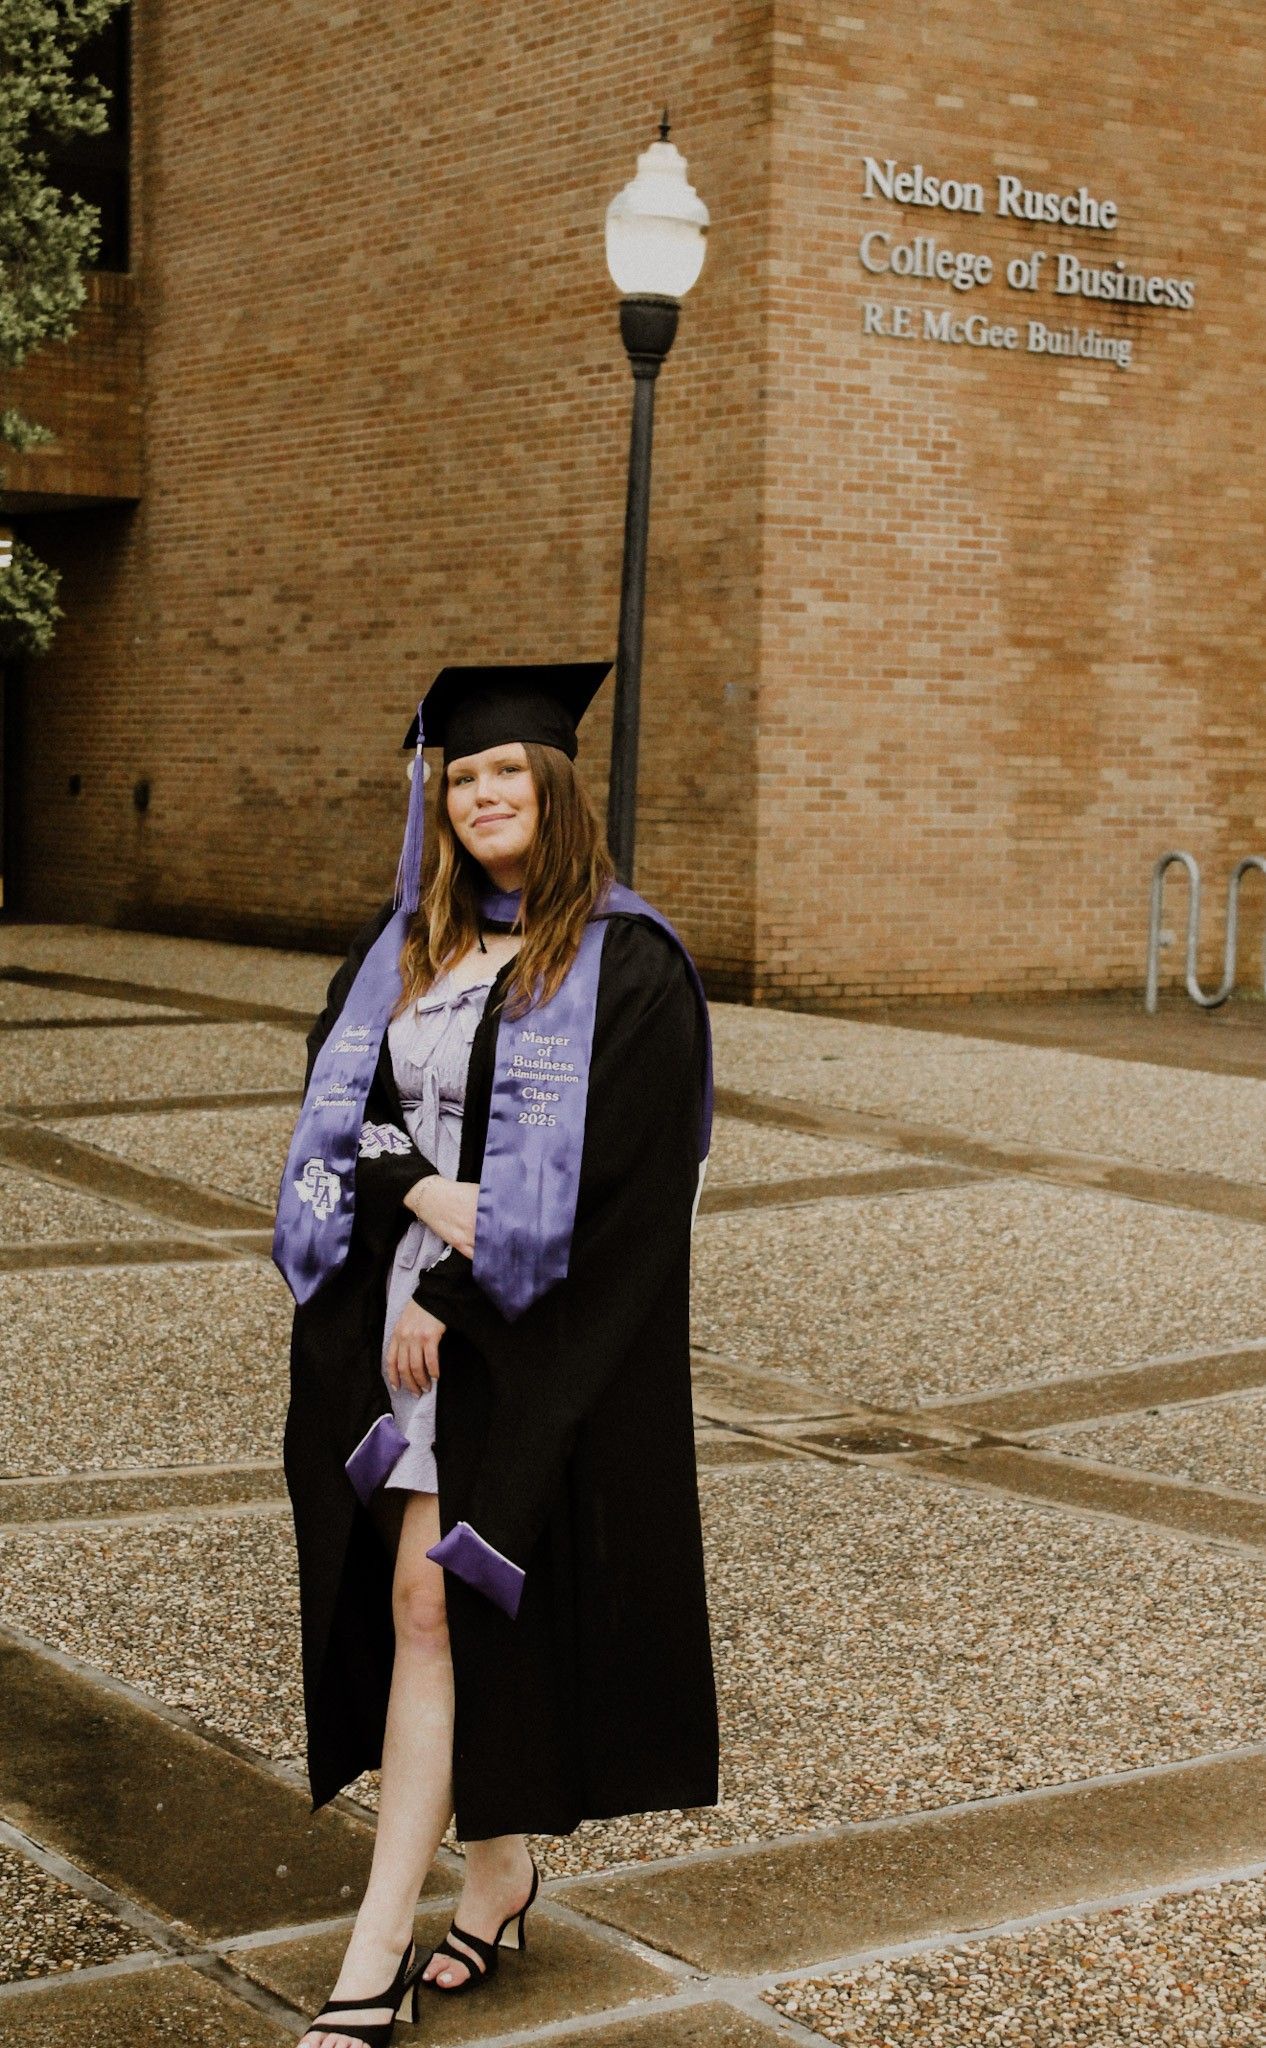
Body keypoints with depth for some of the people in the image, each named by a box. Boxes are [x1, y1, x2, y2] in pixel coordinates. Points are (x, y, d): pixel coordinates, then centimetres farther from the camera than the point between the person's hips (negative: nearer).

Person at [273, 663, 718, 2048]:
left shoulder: (626, 966, -9)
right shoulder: (406, 946, 12)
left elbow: (604, 1175, -14)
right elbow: (338, 1115, 9)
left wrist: (454, 1295, -14)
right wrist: (419, 1191, -12)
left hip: (526, 1344, -6)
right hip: (397, 1320, 6)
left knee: (428, 1602, -8)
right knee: (434, 1611, 10)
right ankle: (500, 1876, 25)